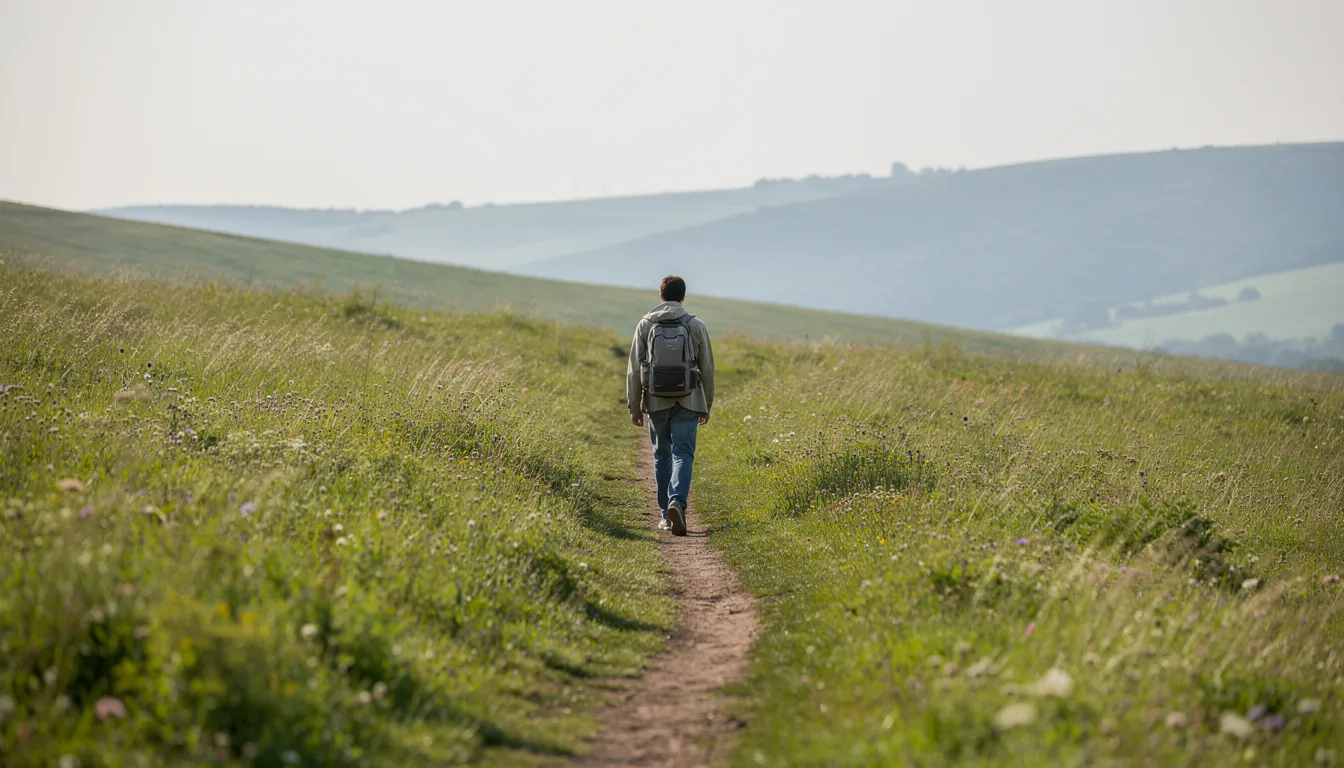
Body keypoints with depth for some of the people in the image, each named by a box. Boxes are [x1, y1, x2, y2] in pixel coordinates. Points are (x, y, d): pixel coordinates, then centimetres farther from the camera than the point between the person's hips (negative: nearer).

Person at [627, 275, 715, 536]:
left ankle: (667, 515, 18)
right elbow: (707, 370, 3)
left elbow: (634, 369, -1)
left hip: (656, 402, 1)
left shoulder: (645, 324, 0)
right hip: (687, 402, -1)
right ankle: (677, 502, -26)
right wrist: (707, 406, 13)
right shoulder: (696, 326, -1)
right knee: (682, 454, -2)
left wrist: (634, 406, 5)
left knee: (662, 456, 14)